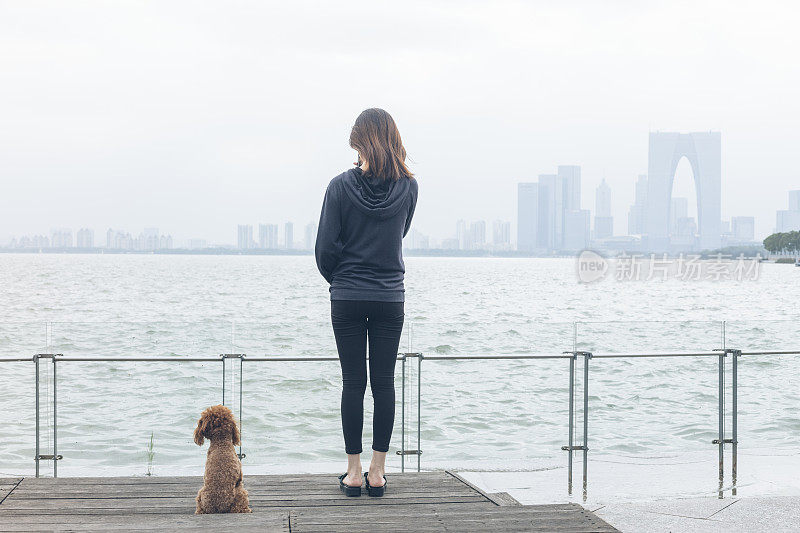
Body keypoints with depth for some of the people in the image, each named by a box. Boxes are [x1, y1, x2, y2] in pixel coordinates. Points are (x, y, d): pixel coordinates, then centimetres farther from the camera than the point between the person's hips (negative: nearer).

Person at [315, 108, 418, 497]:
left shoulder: (341, 186, -10)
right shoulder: (407, 187, -3)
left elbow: (325, 248, -6)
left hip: (347, 299, -1)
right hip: (390, 297, 2)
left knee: (353, 382, 5)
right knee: (384, 383, 6)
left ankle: (353, 472, 8)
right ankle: (377, 473, 10)